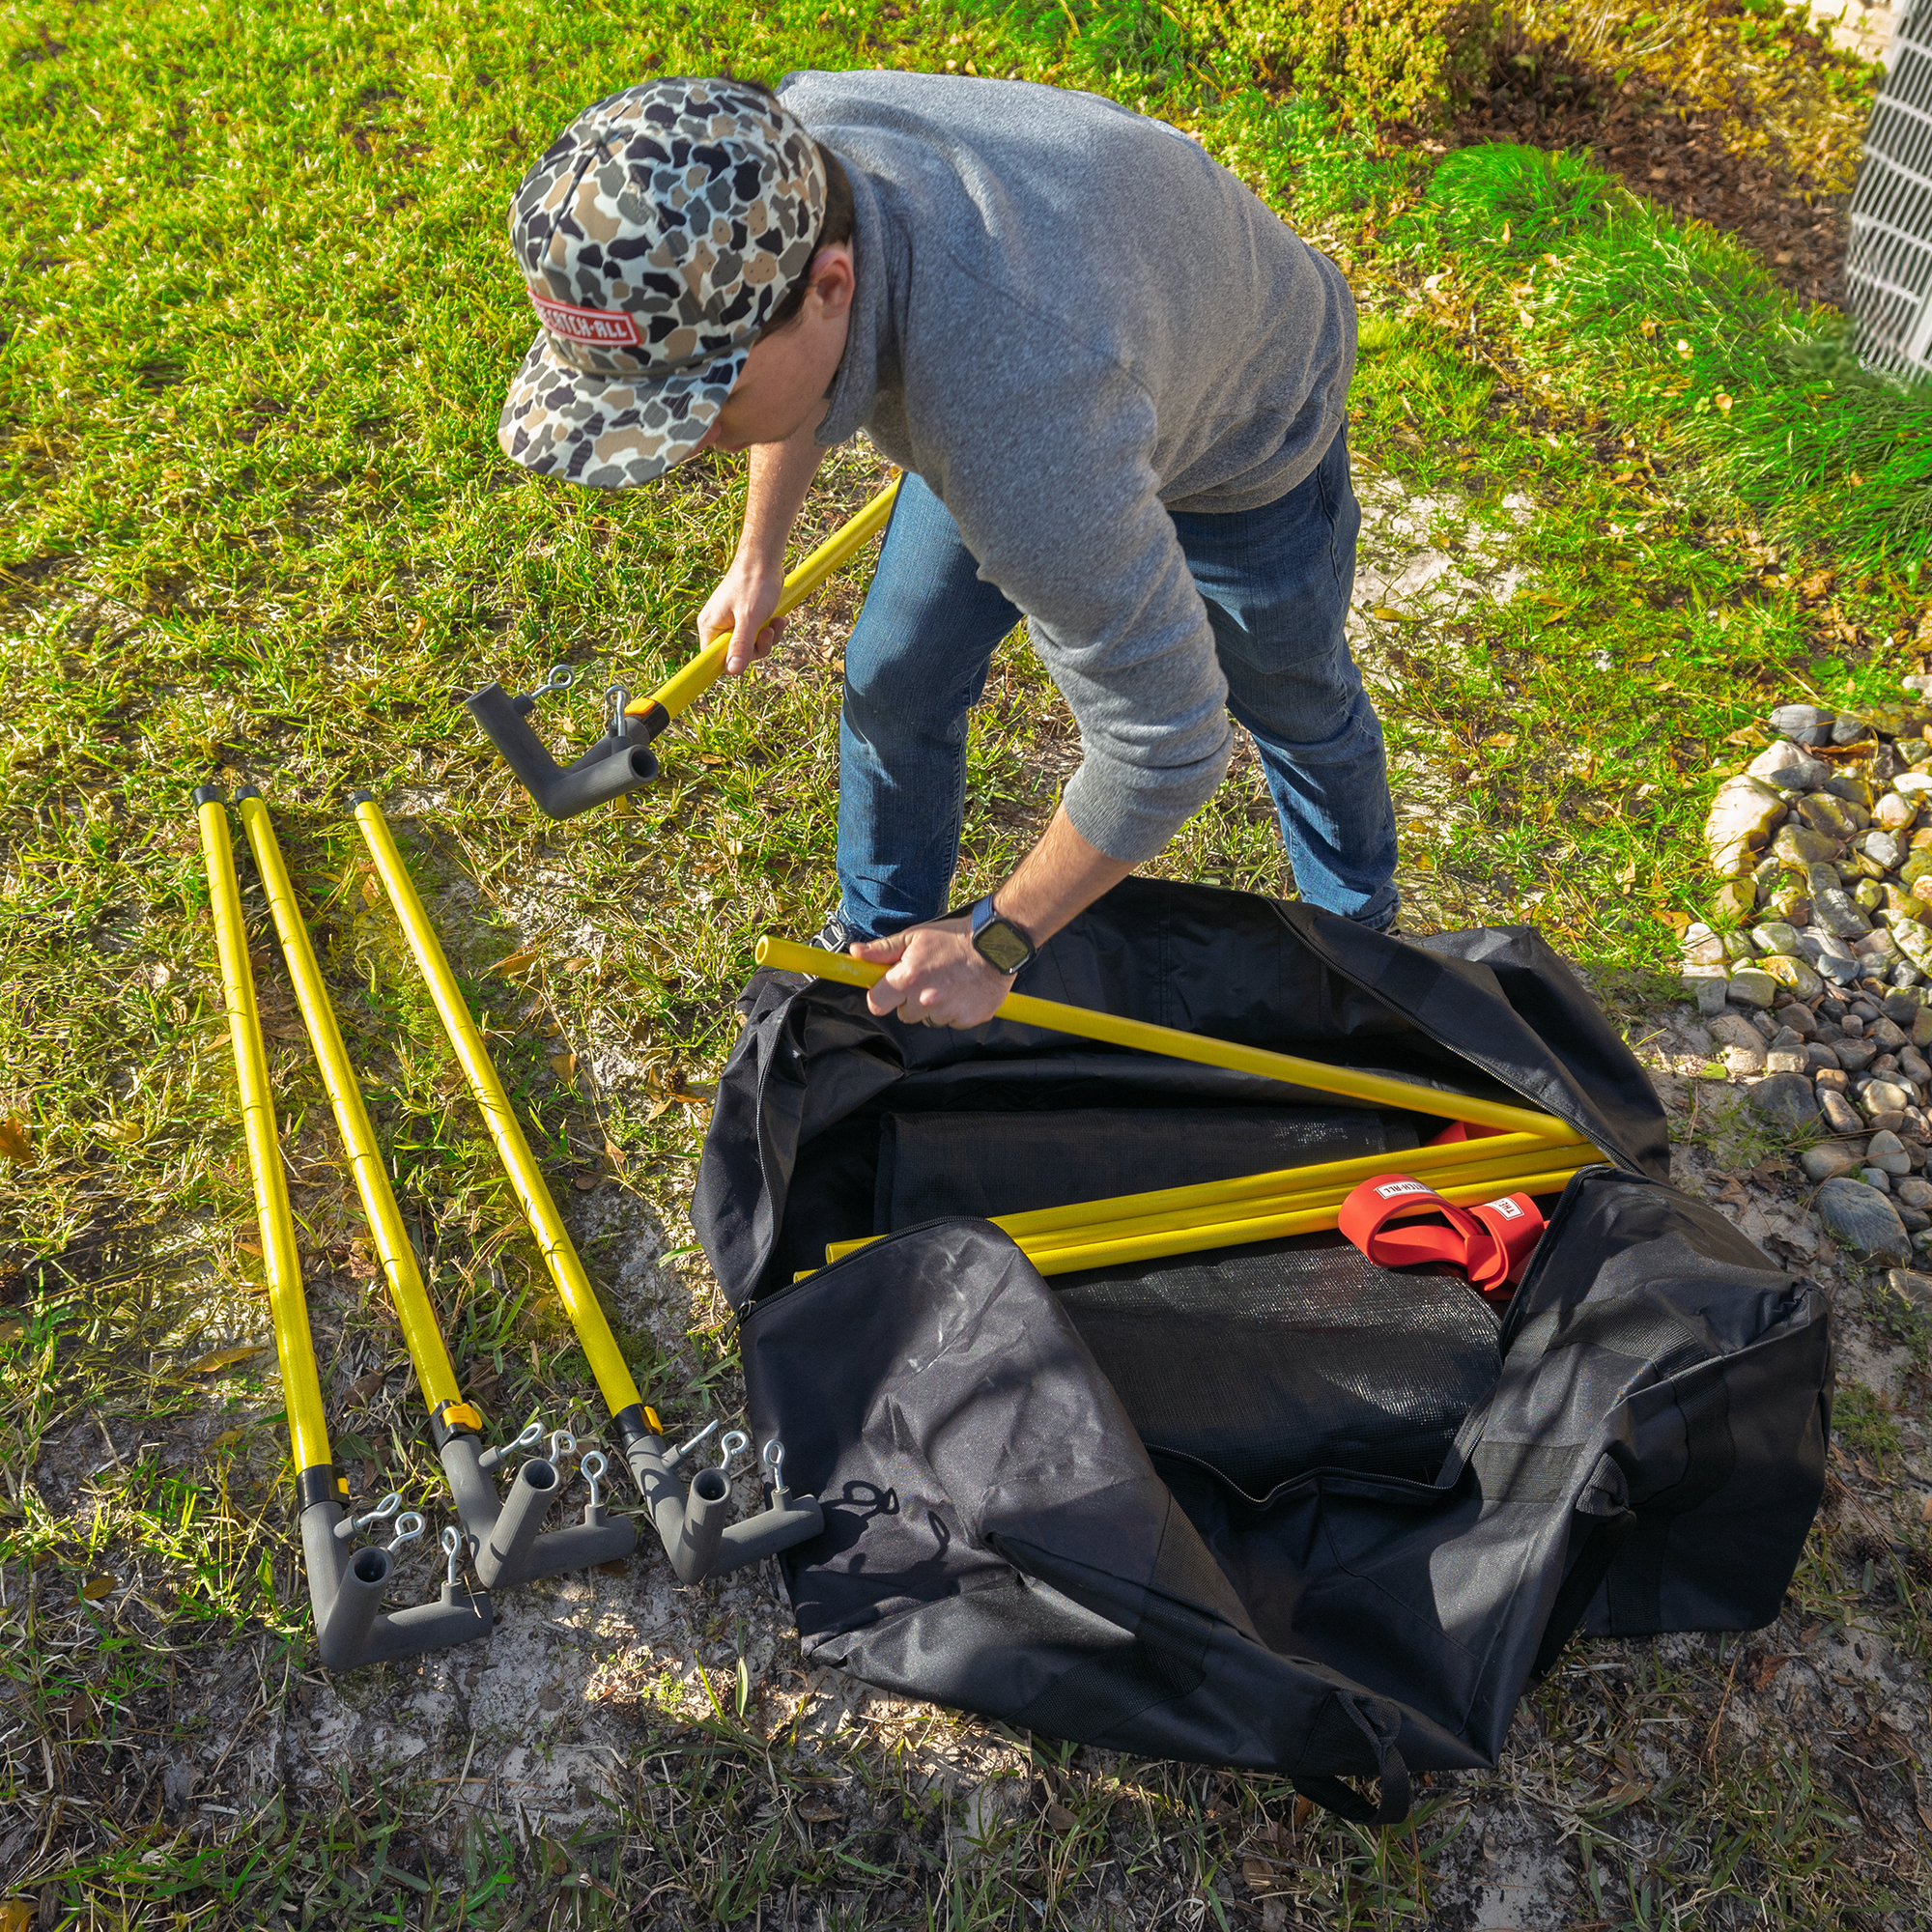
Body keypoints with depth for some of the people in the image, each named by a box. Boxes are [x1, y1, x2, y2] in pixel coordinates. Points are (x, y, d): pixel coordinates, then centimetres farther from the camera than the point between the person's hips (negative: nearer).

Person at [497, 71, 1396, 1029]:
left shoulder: (1009, 415, -52)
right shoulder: (757, 175, -30)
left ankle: (1360, 933, 49)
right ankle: (874, 942, 34)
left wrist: (991, 942, -27)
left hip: (1233, 435, -5)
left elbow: (1166, 742, -41)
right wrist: (758, 555, 6)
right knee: (893, 681, 7)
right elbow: (792, 366, -2)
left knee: (1290, 702, 18)